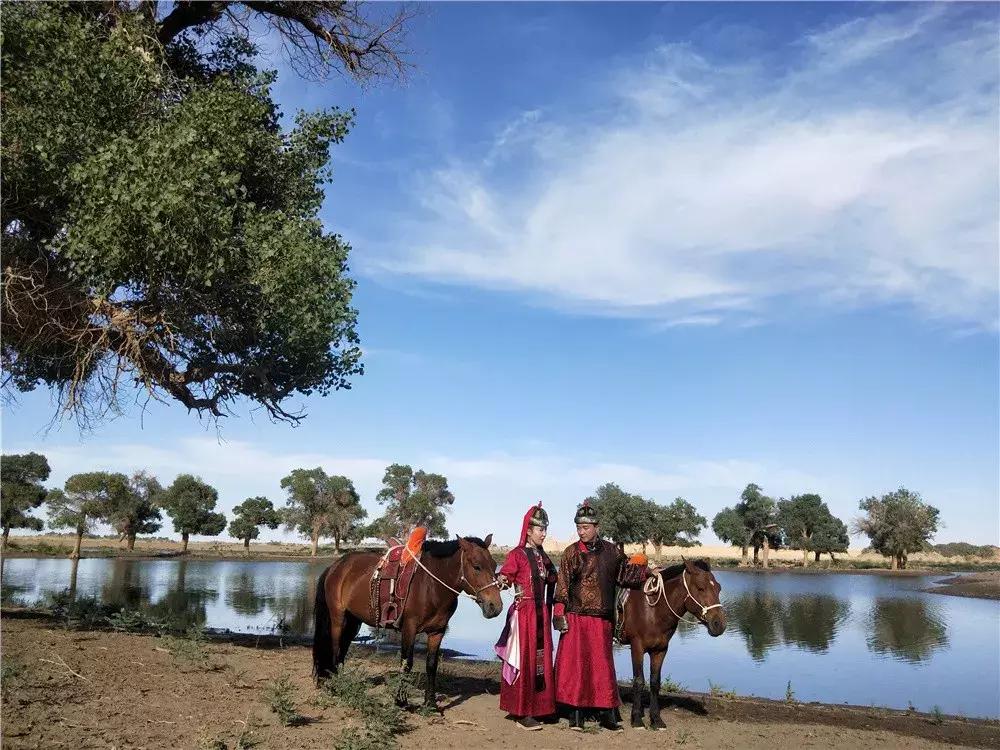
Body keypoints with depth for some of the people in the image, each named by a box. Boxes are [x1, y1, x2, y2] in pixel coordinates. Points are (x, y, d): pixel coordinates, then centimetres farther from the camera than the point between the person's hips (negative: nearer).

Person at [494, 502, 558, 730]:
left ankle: (536, 707, 20)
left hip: (541, 612, 6)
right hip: (524, 612, -6)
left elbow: (551, 580, 18)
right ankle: (522, 713, 5)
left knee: (540, 659, 10)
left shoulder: (542, 555, 12)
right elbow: (503, 579, -14)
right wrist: (501, 582, -34)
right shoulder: (517, 555, -7)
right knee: (523, 660, -2)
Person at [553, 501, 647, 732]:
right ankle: (576, 714, 10)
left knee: (603, 665, 8)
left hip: (603, 620, 3)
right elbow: (562, 586, -5)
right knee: (575, 664, 0)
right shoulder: (572, 553, -3)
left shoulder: (612, 551, 6)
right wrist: (559, 615, -10)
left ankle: (606, 713, 17)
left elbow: (625, 574, 15)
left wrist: (647, 571, 1)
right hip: (576, 619, -3)